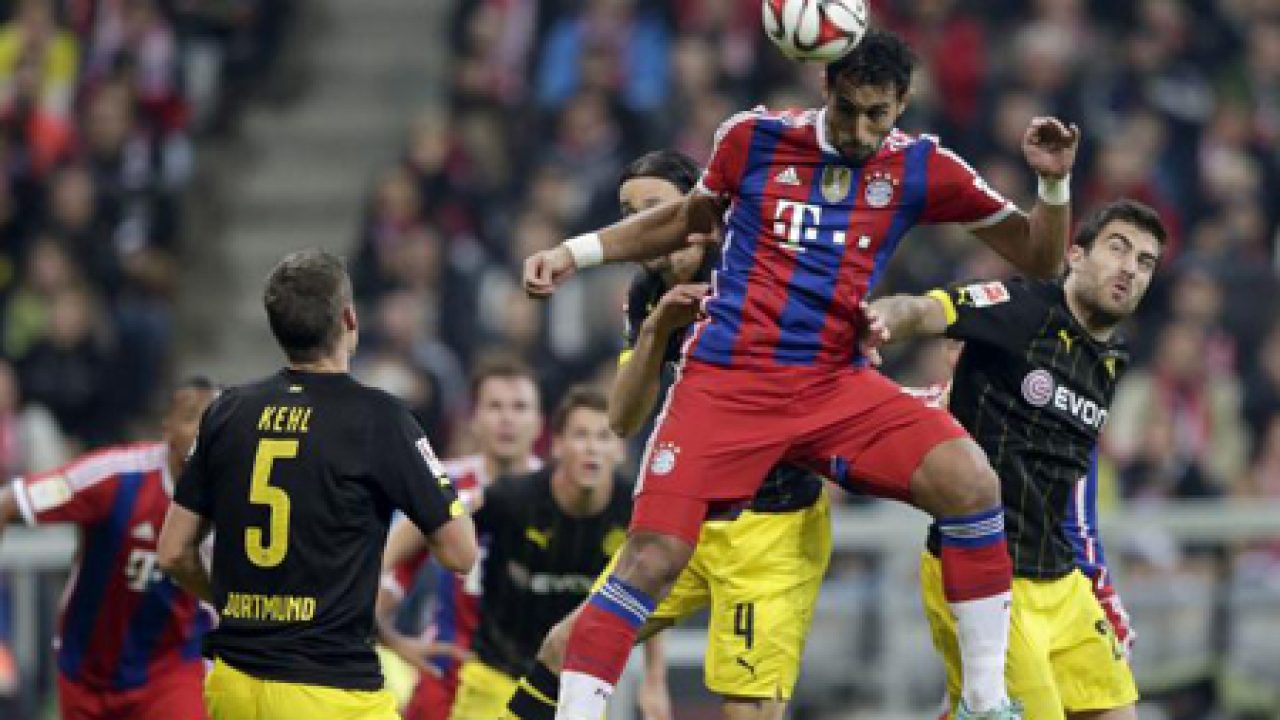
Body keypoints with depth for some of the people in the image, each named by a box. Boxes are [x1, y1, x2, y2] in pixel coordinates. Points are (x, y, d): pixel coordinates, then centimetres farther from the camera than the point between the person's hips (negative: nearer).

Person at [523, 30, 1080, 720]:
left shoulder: (921, 168, 3)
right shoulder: (753, 137, 1)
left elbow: (1038, 257, 9)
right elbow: (688, 219, 21)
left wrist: (1054, 181, -9)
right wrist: (574, 252, 14)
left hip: (836, 385, 1)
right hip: (726, 381, -1)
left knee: (972, 482, -22)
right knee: (652, 559, -15)